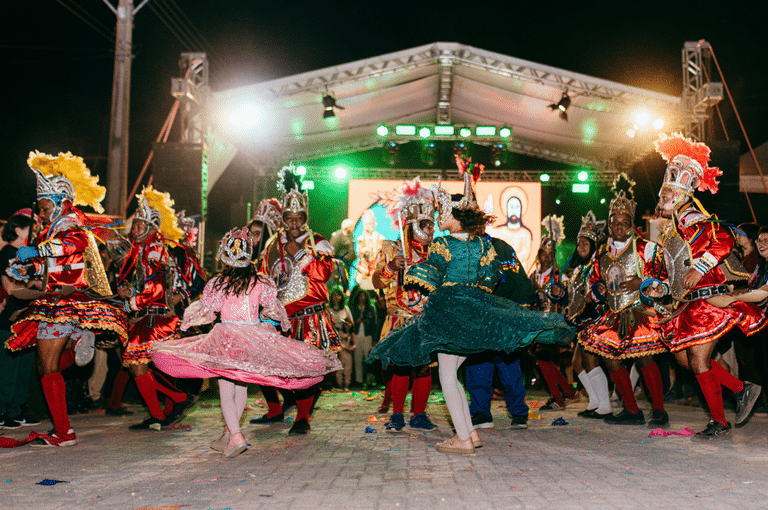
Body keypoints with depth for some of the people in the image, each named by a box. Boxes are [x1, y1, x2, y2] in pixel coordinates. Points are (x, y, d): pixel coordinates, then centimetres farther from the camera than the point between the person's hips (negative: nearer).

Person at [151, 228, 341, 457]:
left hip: (228, 338, -4)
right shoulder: (261, 282, 2)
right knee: (242, 389, 15)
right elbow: (274, 309, 13)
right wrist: (284, 322, 35)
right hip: (255, 338, 4)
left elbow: (205, 311, 7)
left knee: (226, 391, -1)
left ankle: (236, 435, -15)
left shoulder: (217, 284, -5)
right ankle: (228, 434, 27)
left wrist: (187, 321, 29)